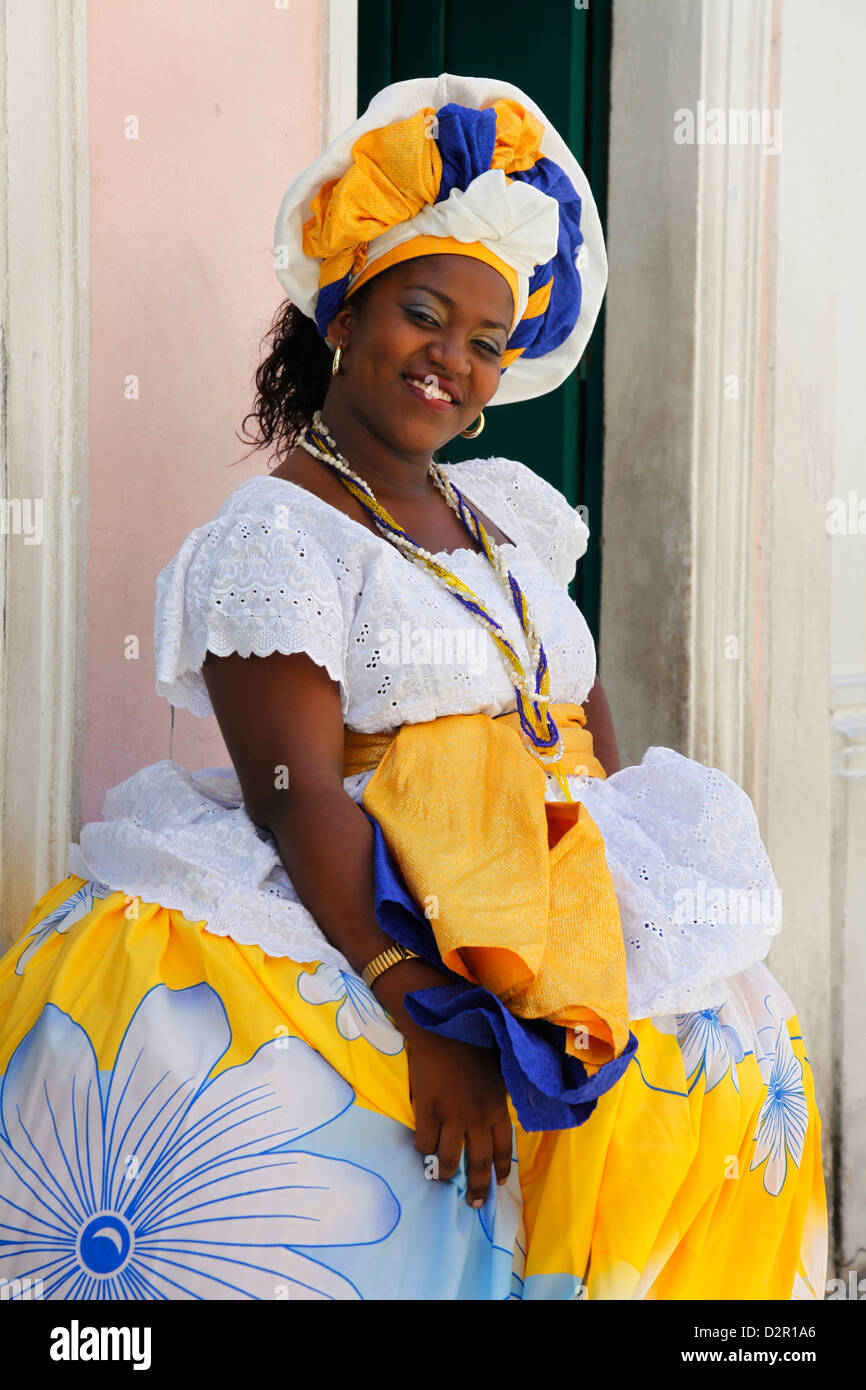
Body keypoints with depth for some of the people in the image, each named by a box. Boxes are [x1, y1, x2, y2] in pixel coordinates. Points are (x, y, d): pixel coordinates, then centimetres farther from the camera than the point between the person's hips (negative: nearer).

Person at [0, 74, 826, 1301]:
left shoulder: (508, 512, 17)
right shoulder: (273, 536, -6)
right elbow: (295, 799, -16)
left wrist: (630, 908, 4)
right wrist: (426, 1016, -25)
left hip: (565, 912, 7)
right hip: (382, 926, -6)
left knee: (738, 1060, -13)